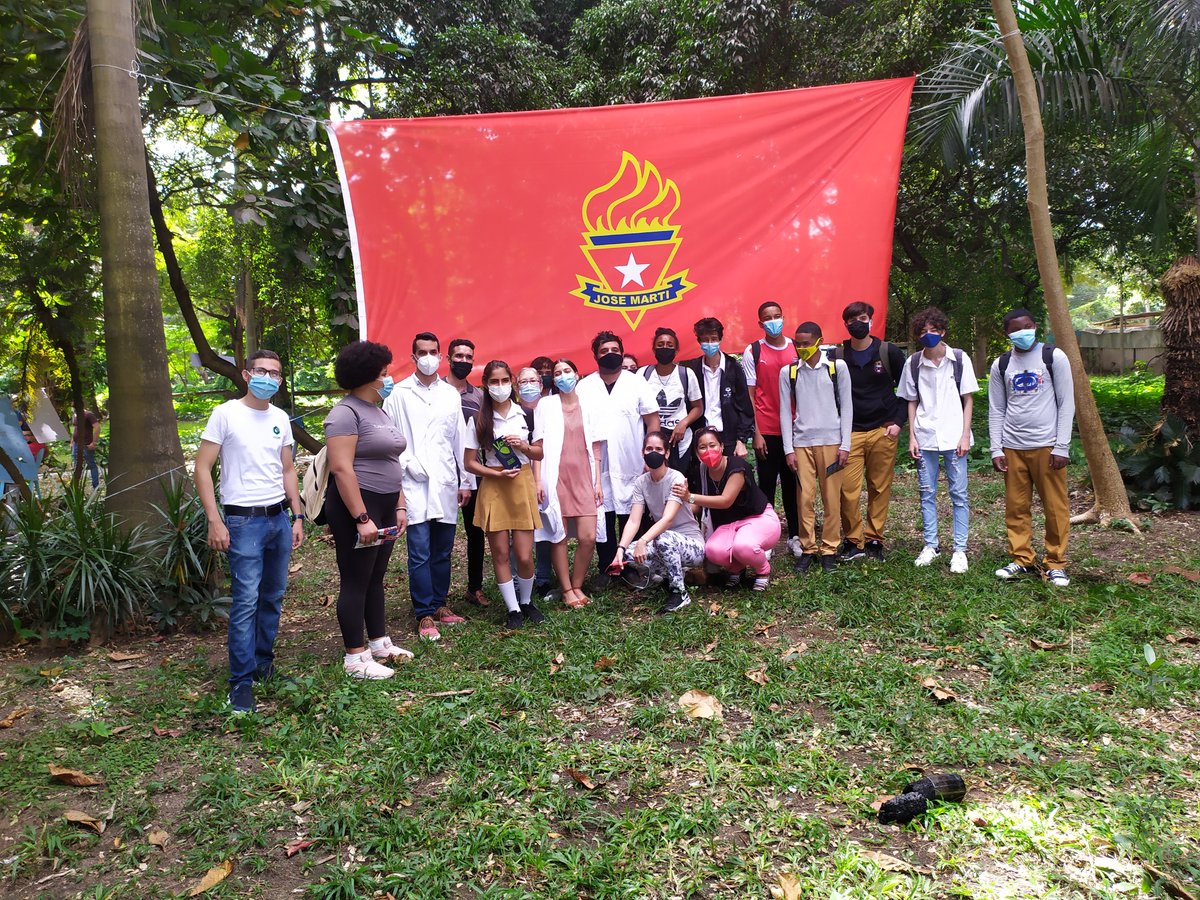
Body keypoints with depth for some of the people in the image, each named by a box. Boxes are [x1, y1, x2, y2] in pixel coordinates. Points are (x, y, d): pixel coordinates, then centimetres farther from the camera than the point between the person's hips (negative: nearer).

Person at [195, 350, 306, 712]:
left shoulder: (280, 418, 10)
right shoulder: (226, 413, -6)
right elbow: (202, 469, -7)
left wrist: (298, 516, 11)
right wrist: (215, 521, -13)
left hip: (280, 519, 6)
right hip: (244, 521, -6)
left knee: (273, 597, 12)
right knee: (246, 600, -7)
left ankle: (263, 663, 28)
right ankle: (241, 682, 3)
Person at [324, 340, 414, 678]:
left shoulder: (379, 412, 15)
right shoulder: (345, 413, -14)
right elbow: (342, 469, -21)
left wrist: (399, 506, 13)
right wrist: (362, 519, -24)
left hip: (384, 506, 9)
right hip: (356, 505, -9)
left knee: (376, 578, 17)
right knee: (355, 582, 0)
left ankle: (379, 642, 28)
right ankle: (355, 658, 9)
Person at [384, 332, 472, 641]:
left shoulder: (451, 394, 12)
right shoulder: (399, 394, 3)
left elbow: (460, 440, 12)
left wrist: (465, 481, 11)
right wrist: (408, 464, -11)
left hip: (446, 484, 3)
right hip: (414, 486, -3)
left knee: (443, 551, 9)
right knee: (420, 553, -4)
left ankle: (439, 604, 23)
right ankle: (424, 615, 4)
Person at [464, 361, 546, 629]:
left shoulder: (525, 414, 4)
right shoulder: (478, 419, 0)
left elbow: (540, 453, 11)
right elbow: (469, 463, 0)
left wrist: (523, 446, -9)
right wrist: (497, 474, -13)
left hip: (523, 486, 1)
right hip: (493, 488, -1)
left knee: (525, 555, -1)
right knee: (500, 554, 3)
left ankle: (526, 602, 24)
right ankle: (513, 609, 16)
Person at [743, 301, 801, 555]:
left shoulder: (797, 348, 7)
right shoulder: (753, 351, -2)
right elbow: (749, 395, -3)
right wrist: (756, 433, -7)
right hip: (766, 429, -3)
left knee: (792, 482, 10)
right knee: (767, 484, 3)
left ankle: (794, 536, 19)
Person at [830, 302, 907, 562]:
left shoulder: (889, 352, 4)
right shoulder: (837, 357, 4)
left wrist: (898, 421, 0)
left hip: (883, 431, 0)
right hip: (849, 433, 0)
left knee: (880, 489, 4)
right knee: (848, 489, -7)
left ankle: (874, 540, 16)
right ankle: (853, 541, 7)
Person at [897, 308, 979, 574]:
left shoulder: (959, 359, -1)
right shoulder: (913, 363, 4)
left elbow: (968, 399, 2)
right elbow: (912, 402, 9)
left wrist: (965, 435, -5)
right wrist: (912, 437, 3)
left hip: (954, 437, -2)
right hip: (925, 438, 2)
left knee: (958, 494, 2)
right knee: (927, 493, 8)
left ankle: (960, 549, 10)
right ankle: (931, 545, 20)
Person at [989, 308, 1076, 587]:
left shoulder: (1054, 357, 1)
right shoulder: (1000, 365, 9)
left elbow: (1067, 403, -1)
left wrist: (1062, 447, -8)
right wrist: (996, 449, 2)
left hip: (1046, 445, -3)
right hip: (1012, 447, 3)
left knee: (1055, 507, 0)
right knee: (1016, 507, 5)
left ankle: (1056, 564, 11)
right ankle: (1021, 560, 16)